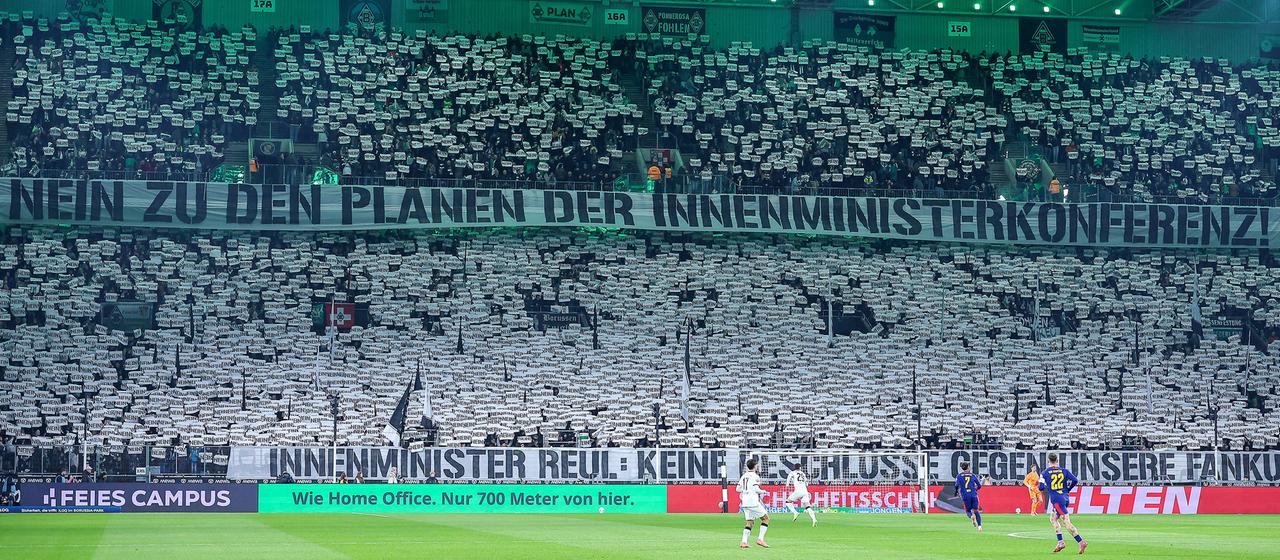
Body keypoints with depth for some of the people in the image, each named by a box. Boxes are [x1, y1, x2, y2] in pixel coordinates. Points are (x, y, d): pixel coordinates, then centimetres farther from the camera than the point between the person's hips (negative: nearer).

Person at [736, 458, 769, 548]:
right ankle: (760, 539, -5)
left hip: (745, 503, 7)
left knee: (750, 522, 11)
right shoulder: (755, 476, -9)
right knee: (766, 518, 4)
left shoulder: (744, 476, 12)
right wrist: (763, 492, 1)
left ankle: (744, 542, -2)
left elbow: (738, 489, 12)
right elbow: (756, 489, -17)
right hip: (753, 502, -7)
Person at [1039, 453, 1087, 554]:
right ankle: (1060, 542, 13)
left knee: (1067, 522, -11)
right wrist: (1067, 489, 15)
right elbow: (1075, 480, 0)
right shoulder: (1064, 471, 8)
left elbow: (1041, 487, -6)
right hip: (1066, 498, 6)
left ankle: (1081, 542, -23)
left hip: (1057, 499, -6)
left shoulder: (1045, 473, -1)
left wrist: (1046, 487, 18)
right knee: (1053, 518, 22)